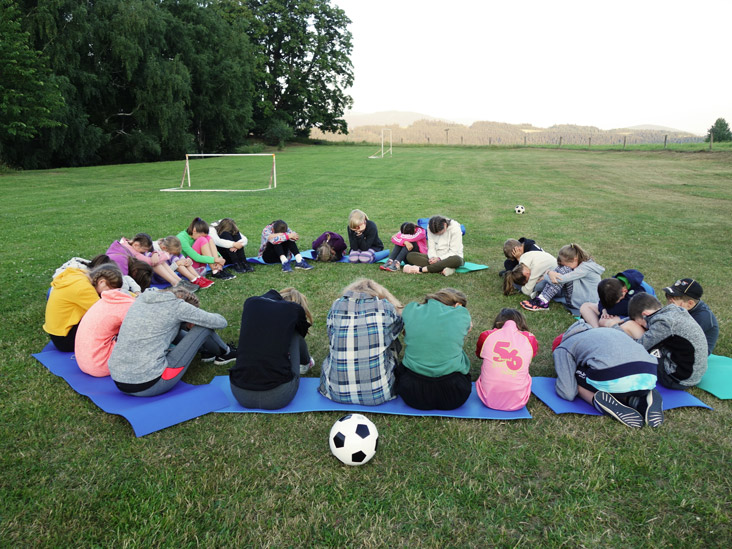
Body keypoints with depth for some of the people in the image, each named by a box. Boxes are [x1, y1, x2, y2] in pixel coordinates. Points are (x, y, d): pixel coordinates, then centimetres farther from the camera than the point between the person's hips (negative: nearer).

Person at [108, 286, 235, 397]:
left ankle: (204, 348, 42)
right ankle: (224, 353, 30)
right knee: (203, 326, 3)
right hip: (149, 386, -8)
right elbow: (221, 322, 0)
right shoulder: (177, 305, -7)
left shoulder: (143, 297, 11)